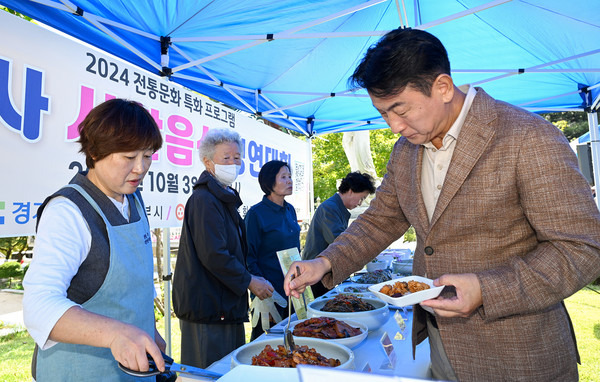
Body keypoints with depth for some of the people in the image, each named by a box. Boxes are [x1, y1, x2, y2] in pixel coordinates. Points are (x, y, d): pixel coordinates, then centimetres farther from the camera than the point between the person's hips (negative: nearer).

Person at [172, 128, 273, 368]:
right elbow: (213, 255, -23)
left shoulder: (225, 199, 15)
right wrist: (249, 281, -13)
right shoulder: (204, 200, -17)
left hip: (226, 306, 10)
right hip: (207, 310, -10)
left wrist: (252, 278, 13)